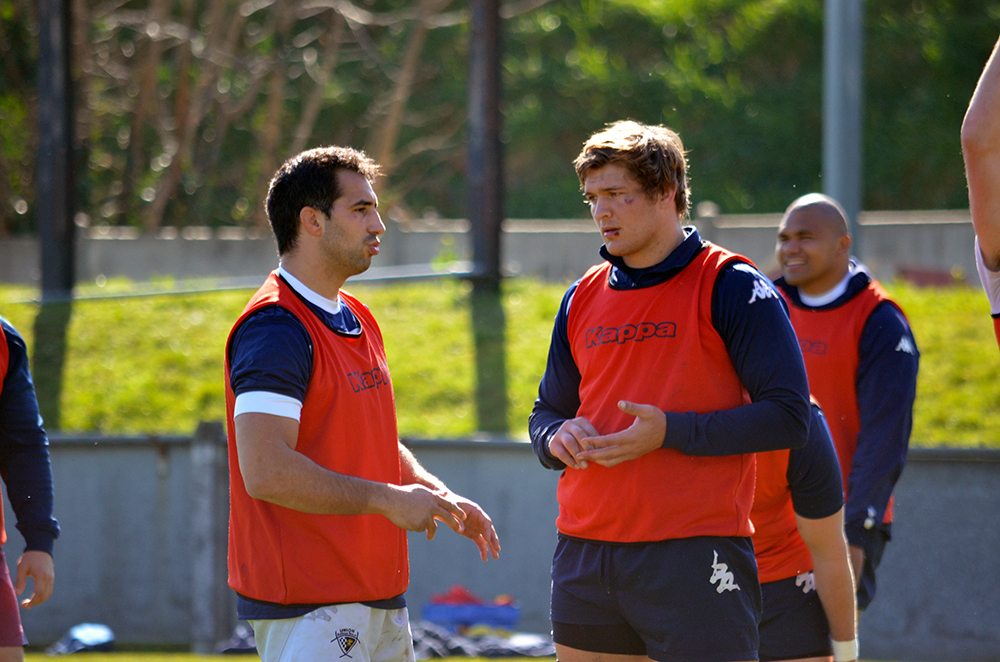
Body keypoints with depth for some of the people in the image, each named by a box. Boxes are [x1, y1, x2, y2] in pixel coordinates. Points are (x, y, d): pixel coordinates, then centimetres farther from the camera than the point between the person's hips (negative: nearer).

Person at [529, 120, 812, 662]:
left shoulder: (730, 286, -3)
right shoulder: (583, 298, 16)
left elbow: (788, 417, -8)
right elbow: (546, 413, 25)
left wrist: (671, 432, -17)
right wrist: (558, 438, 0)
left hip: (693, 556, -6)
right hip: (585, 552, 6)